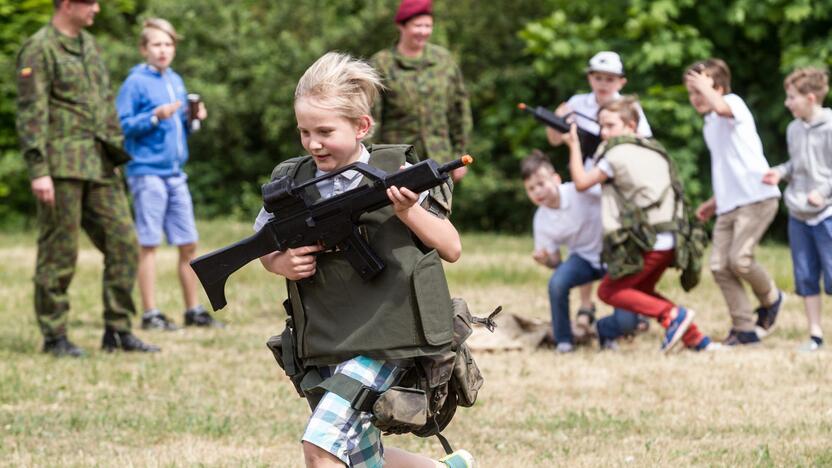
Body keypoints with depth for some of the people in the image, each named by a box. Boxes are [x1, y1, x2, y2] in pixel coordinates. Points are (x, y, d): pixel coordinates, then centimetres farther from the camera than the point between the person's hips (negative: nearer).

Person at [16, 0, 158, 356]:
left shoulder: (89, 45, 17)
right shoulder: (39, 50, -8)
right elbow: (30, 114, -14)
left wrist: (116, 151, 19)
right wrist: (39, 170, -20)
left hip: (99, 166, 8)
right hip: (62, 165, -8)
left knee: (123, 243, 3)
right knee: (59, 252, -2)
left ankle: (117, 331, 10)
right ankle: (54, 336, 6)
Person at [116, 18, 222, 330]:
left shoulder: (176, 82, 16)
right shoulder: (135, 83, -5)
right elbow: (122, 125, -10)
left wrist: (192, 119, 3)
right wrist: (155, 117, -20)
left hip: (176, 173, 7)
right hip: (147, 172, -7)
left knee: (188, 244, 8)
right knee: (149, 244, -4)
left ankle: (193, 310, 15)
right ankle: (150, 314, -1)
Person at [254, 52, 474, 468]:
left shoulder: (395, 174, -5)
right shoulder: (290, 182, 4)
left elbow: (451, 249, -3)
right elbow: (265, 247, 18)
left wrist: (408, 211, -19)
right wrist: (281, 264, -4)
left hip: (384, 338, -5)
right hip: (324, 346, 5)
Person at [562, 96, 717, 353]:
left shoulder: (617, 153, -7)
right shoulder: (654, 151, 17)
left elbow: (581, 182, 3)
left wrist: (574, 145, 14)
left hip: (645, 244, -8)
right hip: (669, 242, 8)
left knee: (608, 291, 7)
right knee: (642, 291, 25)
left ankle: (672, 315, -12)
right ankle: (696, 339, 15)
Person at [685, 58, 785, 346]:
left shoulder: (734, 103, -5)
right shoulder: (710, 126, 22)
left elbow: (721, 107, -33)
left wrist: (703, 83, -19)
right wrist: (715, 202, 28)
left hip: (756, 197, -9)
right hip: (729, 205, 9)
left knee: (739, 259, -18)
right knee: (720, 266, -2)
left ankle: (770, 298, 11)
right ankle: (744, 328, 5)